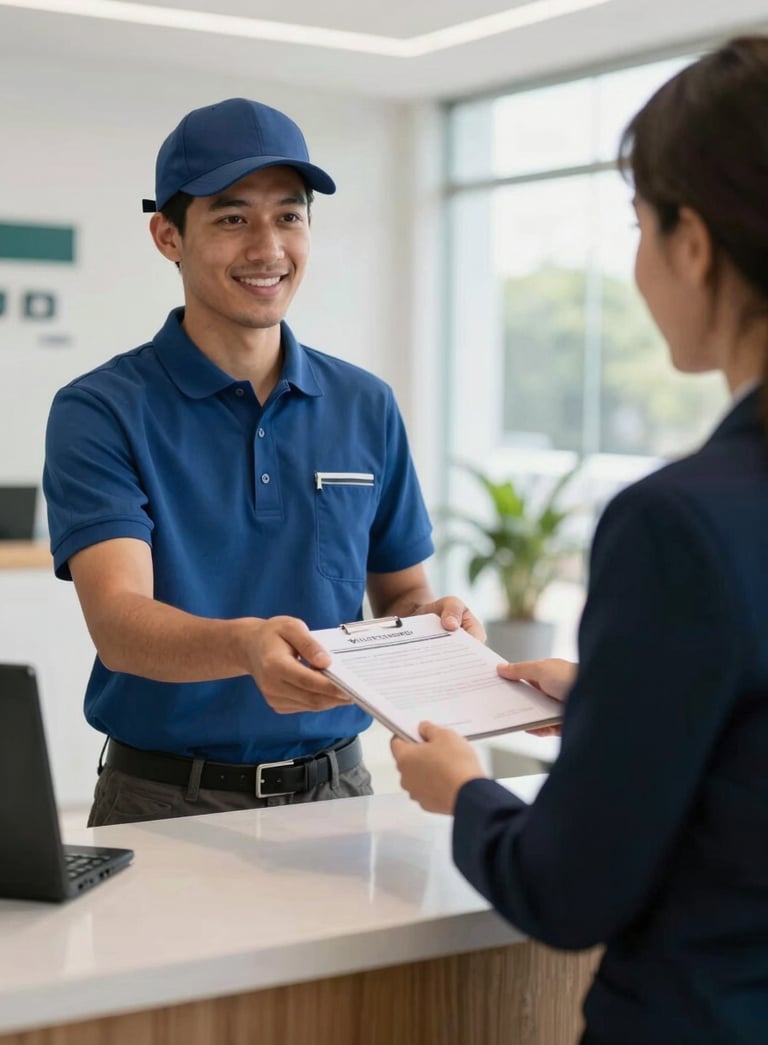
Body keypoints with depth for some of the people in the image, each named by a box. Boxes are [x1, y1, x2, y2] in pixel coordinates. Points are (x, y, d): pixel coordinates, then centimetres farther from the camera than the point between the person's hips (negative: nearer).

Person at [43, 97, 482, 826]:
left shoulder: (366, 406, 6)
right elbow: (117, 620, -18)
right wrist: (245, 645, -38)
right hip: (166, 801, -3)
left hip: (336, 788, 4)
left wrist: (433, 621, -9)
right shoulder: (101, 411, -6)